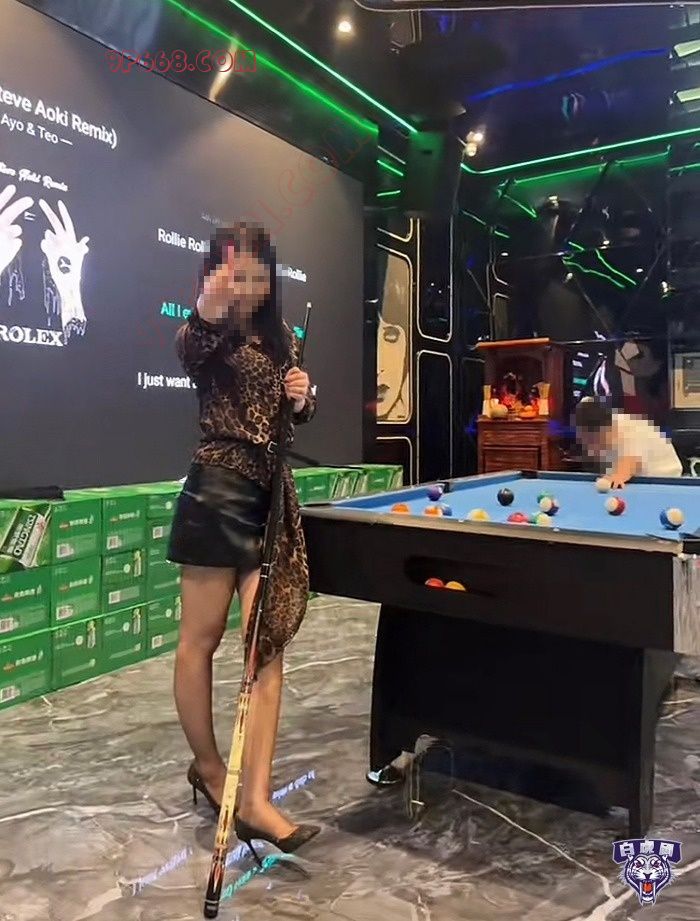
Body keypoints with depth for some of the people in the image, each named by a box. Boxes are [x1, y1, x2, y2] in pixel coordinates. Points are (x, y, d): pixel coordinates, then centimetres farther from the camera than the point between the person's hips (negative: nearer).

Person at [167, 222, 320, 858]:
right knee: (202, 638, 4)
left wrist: (305, 395, -4)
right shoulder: (206, 334, -3)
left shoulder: (279, 337, 14)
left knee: (268, 641, -1)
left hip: (272, 494, 6)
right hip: (219, 489, -5)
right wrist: (206, 315, -49)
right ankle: (208, 767, 26)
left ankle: (255, 799, 3)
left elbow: (299, 414, 20)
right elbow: (189, 354, -28)